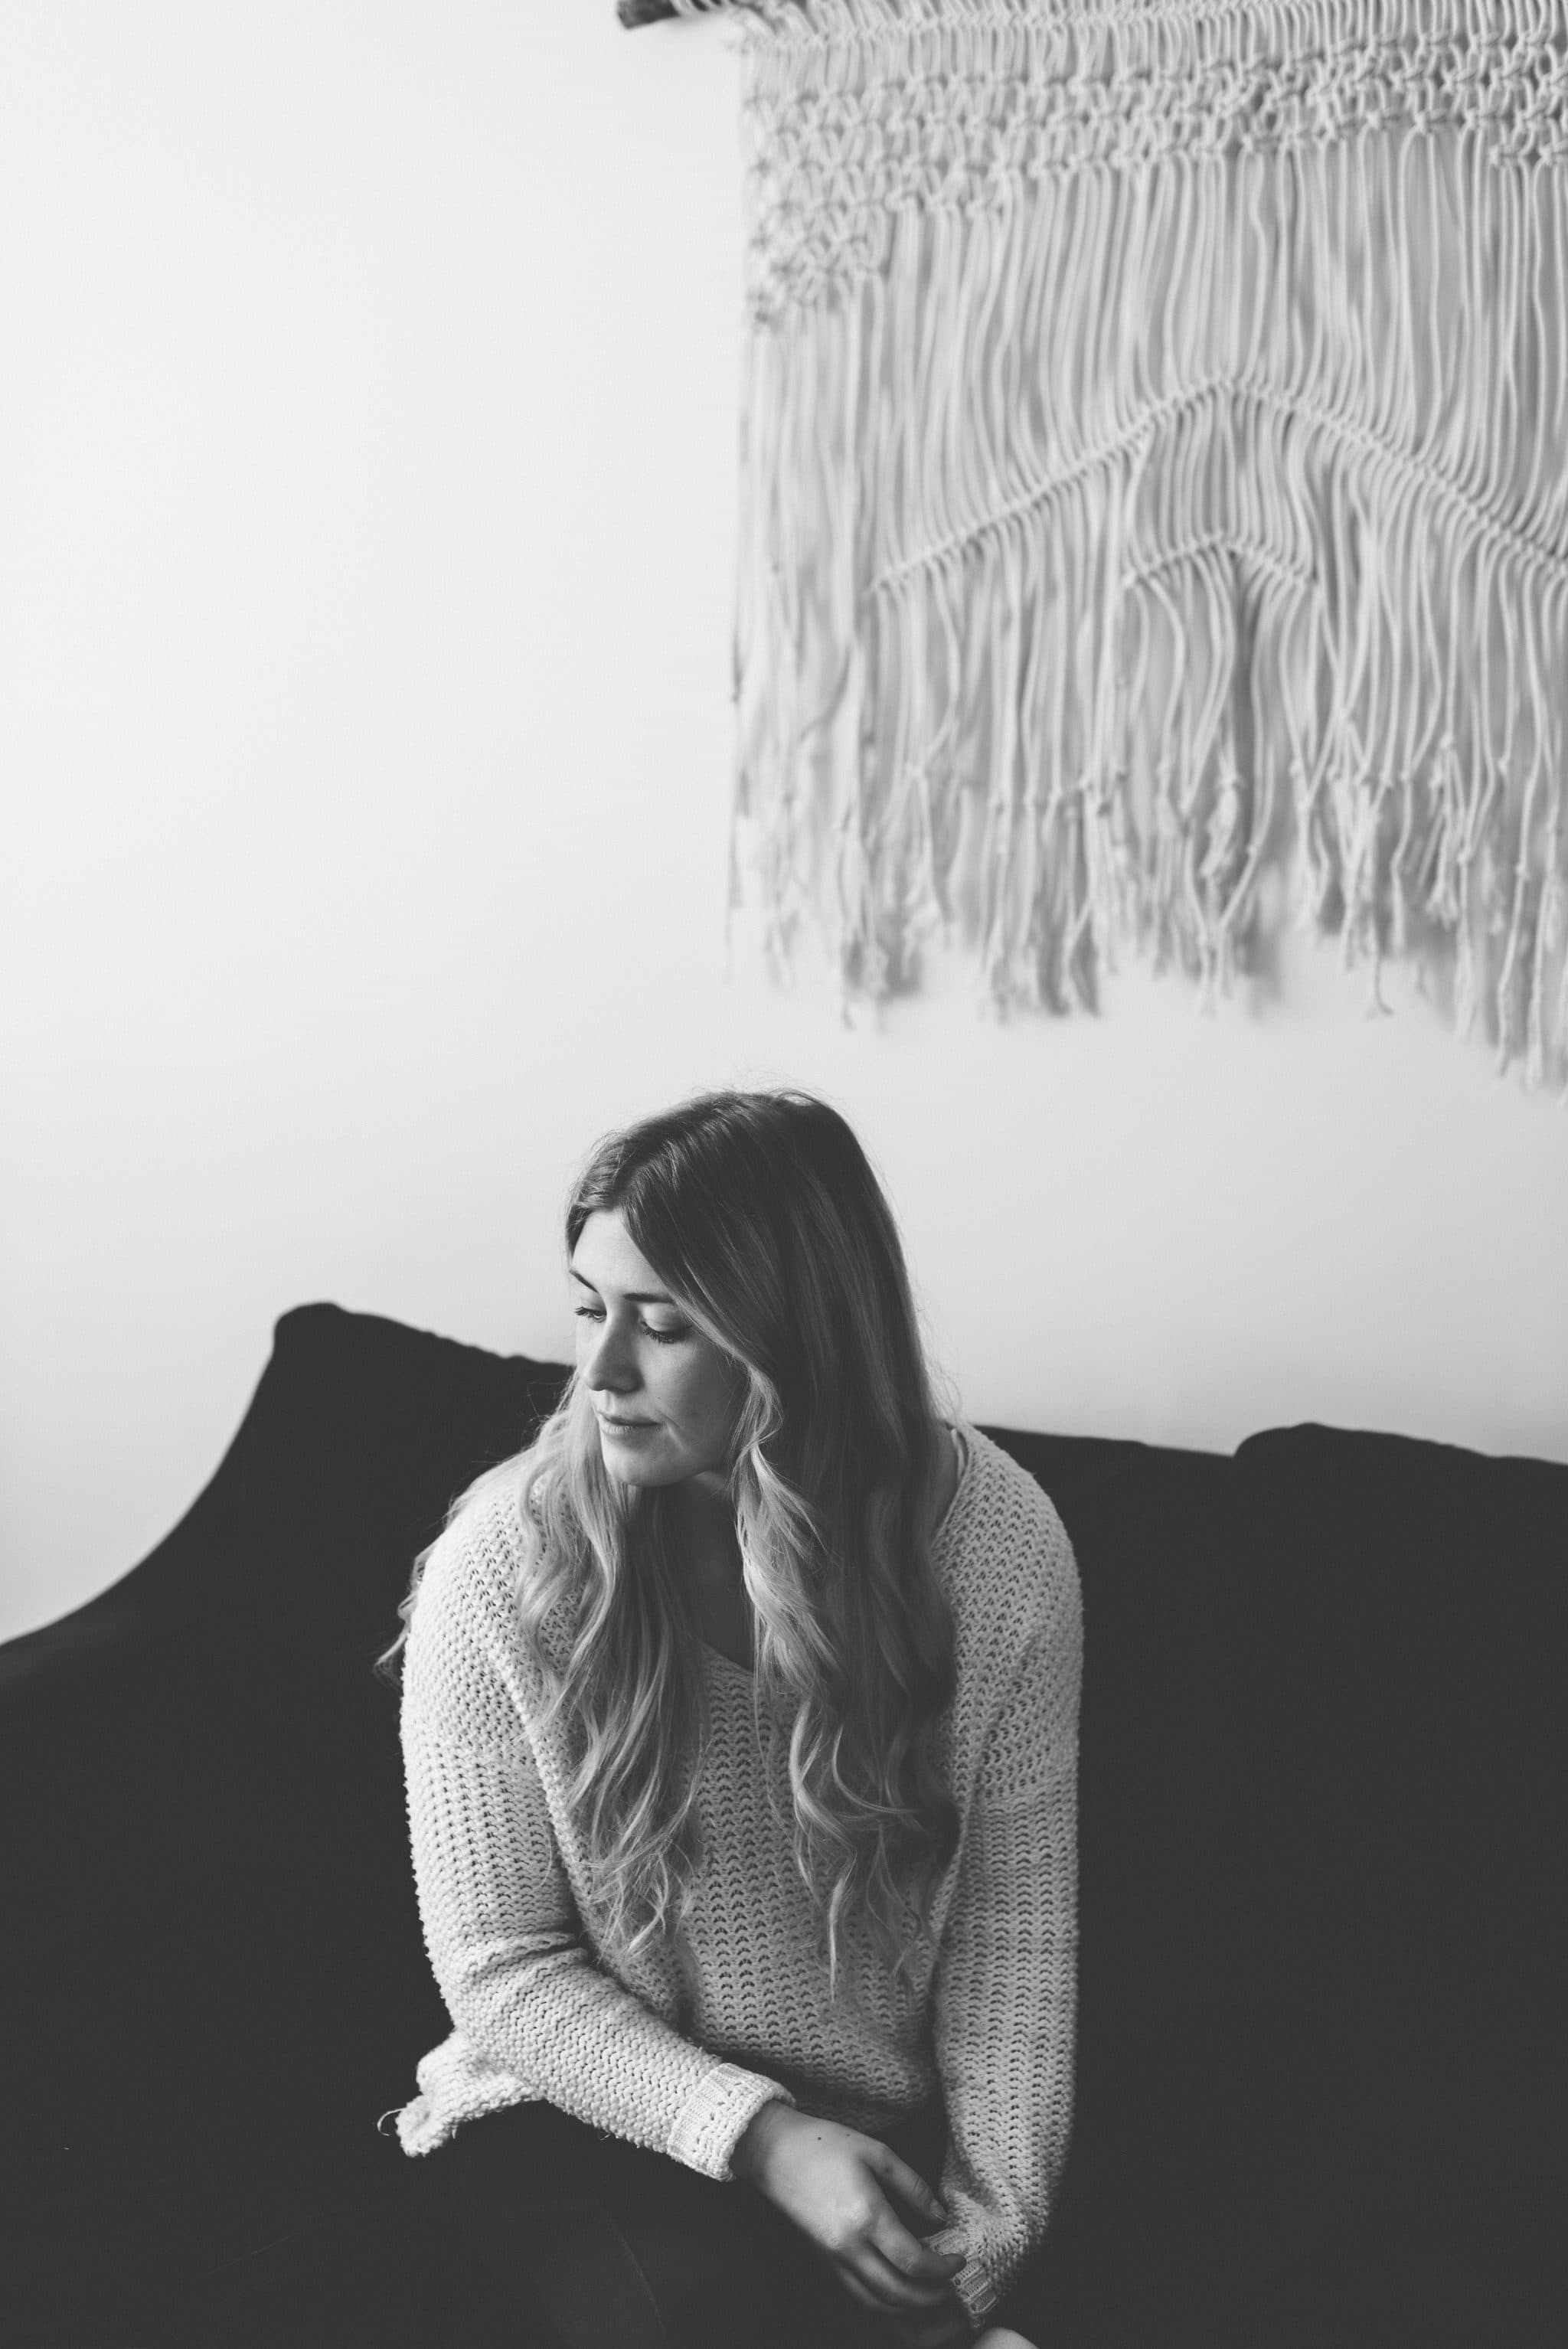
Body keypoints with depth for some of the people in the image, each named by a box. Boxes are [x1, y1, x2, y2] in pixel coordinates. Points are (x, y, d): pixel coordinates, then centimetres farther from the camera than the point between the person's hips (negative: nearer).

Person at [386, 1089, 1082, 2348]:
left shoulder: (998, 1540, -12)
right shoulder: (501, 1566, -16)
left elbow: (1014, 1926, -5)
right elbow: (501, 1965, -9)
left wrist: (996, 2218, -16)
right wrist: (762, 2139, -19)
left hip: (890, 2121, 1)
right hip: (589, 2110, 0)